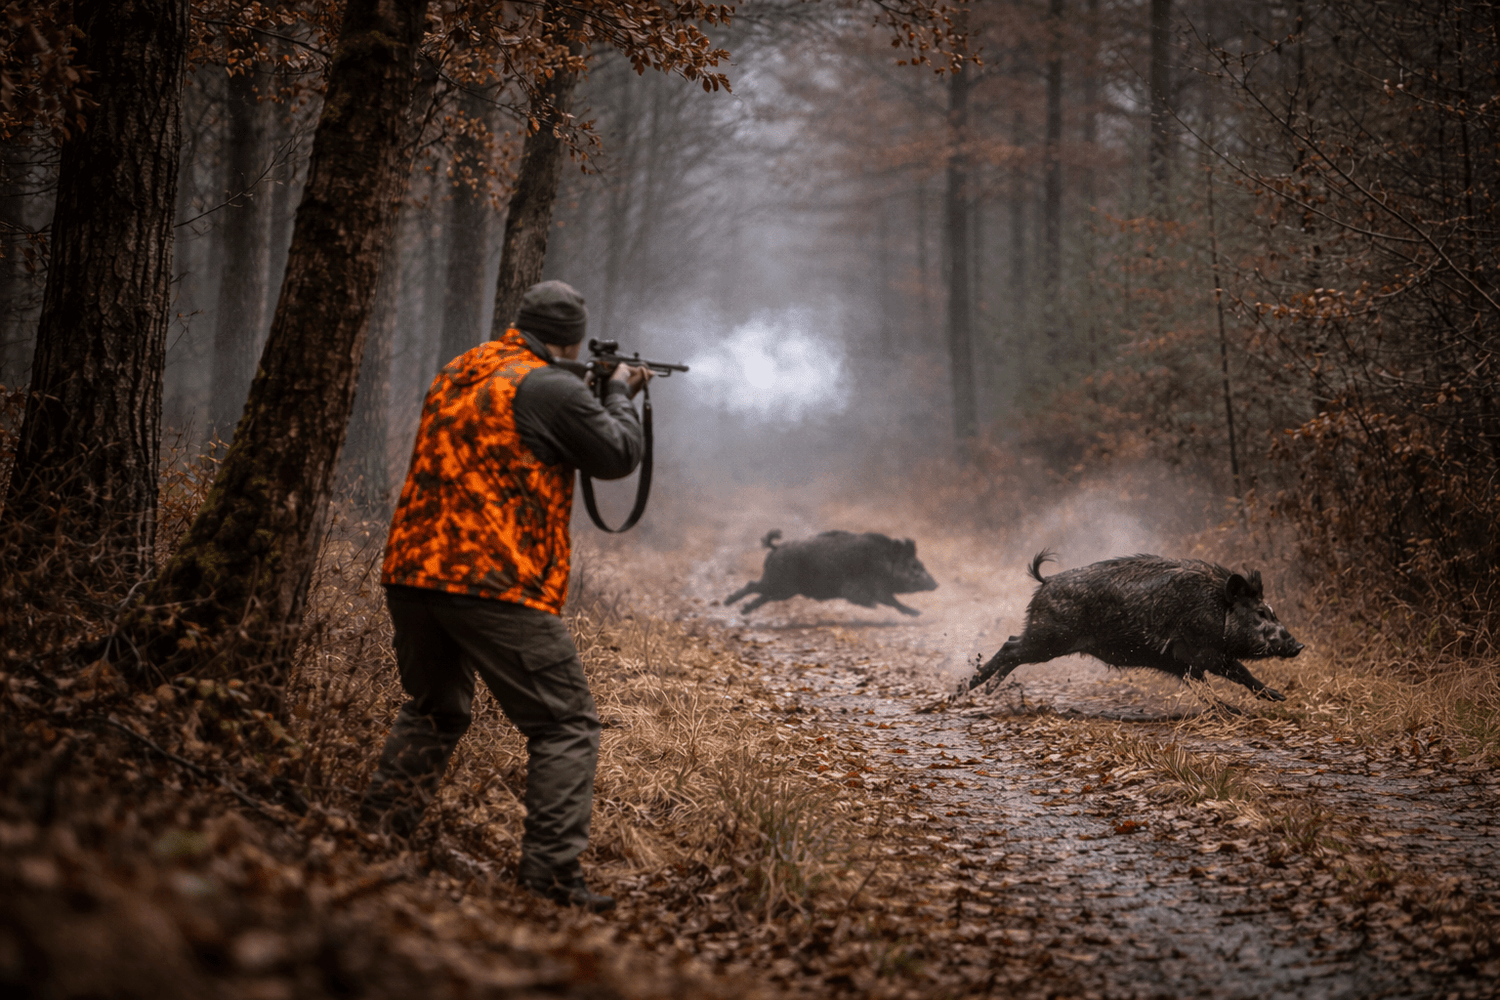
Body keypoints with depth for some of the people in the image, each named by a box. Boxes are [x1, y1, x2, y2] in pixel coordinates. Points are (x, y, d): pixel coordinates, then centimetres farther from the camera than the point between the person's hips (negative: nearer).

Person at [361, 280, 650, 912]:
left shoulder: (454, 375, 17)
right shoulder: (552, 390, -8)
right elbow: (620, 456, 1)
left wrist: (603, 396, 29)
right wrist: (619, 395, 20)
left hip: (411, 573, 8)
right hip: (496, 582, -8)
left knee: (432, 711, 27)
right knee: (566, 724, 0)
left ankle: (374, 833, 22)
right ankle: (550, 870, -8)